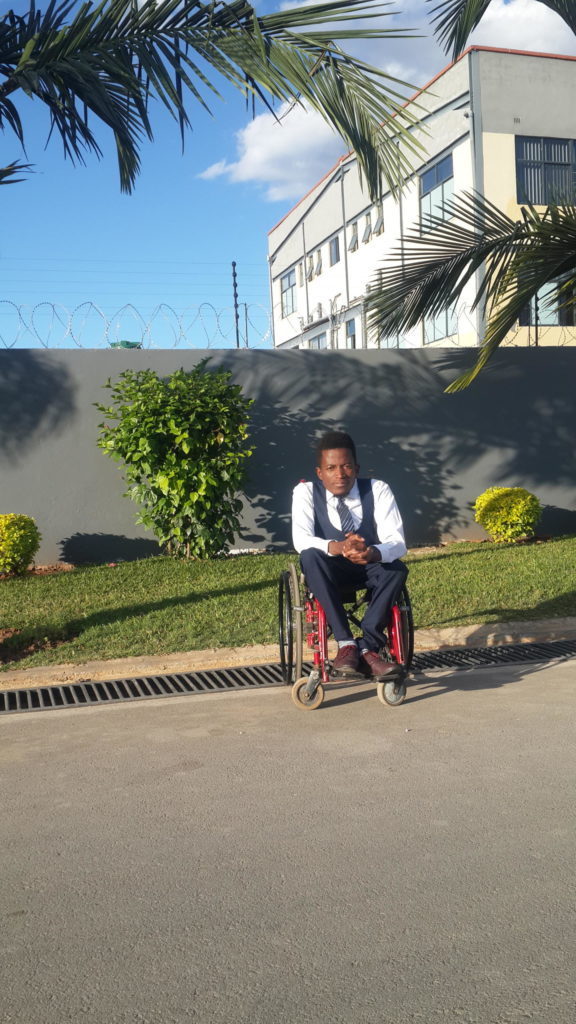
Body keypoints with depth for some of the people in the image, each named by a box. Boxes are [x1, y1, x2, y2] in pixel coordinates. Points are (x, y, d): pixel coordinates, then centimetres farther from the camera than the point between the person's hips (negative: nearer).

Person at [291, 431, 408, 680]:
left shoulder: (378, 490, -10)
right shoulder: (305, 492, -10)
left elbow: (398, 542, -19)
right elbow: (301, 540, -25)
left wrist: (375, 553, -44)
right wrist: (337, 547, -46)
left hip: (371, 568, 1)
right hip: (329, 571, 0)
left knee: (398, 568, -31)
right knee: (310, 557, -34)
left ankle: (367, 648, -30)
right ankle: (345, 644, -34)